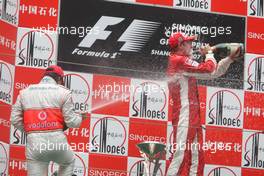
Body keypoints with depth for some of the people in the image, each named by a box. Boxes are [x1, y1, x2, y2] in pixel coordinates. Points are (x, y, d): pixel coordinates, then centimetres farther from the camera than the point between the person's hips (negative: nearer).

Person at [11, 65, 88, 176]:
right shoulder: (63, 92, 3)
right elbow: (71, 121, 1)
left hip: (34, 142, 1)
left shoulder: (24, 92, 12)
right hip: (57, 140, -1)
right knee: (69, 162, 31)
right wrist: (80, 117, 23)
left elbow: (15, 120, 7)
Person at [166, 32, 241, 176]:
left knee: (196, 157, 9)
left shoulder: (182, 62, 21)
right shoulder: (180, 60, -9)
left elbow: (213, 73, 21)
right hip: (184, 116, -10)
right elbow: (209, 69, -14)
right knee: (181, 155, -16)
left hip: (192, 117, 10)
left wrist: (230, 58, 13)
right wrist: (209, 53, 5)